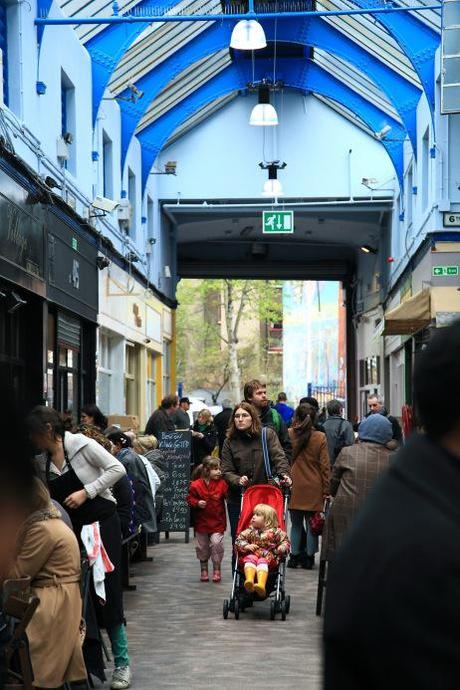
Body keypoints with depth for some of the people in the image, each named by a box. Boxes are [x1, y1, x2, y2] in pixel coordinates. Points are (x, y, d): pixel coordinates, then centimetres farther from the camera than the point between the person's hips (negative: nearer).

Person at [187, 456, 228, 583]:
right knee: (202, 546, 10)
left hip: (217, 522, 0)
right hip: (202, 521, 1)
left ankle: (217, 569, 4)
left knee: (216, 543, -12)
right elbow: (190, 499, 0)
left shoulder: (222, 484, -1)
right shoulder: (196, 485, -6)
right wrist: (197, 503, -18)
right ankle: (204, 569, 27)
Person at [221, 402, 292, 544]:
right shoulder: (230, 442, 4)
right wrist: (238, 480, -20)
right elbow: (226, 472, 0)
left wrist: (284, 473, -29)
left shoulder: (268, 434, 1)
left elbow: (278, 456, -10)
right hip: (237, 499, 1)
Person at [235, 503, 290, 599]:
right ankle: (249, 580, -58)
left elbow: (285, 540, 13)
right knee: (250, 559, -33)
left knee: (262, 561, -35)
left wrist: (282, 547, -9)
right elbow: (238, 541, 11)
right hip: (252, 554, 2)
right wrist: (246, 546, -8)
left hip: (268, 556, -2)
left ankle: (261, 584, -60)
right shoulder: (250, 531, 14)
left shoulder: (274, 531, 8)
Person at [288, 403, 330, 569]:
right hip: (313, 488, 0)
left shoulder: (289, 435, -6)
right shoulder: (320, 438, -6)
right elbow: (325, 466, -2)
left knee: (296, 524, 12)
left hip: (294, 487, 0)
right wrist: (326, 489, 2)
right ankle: (309, 557, 12)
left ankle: (294, 556, 16)